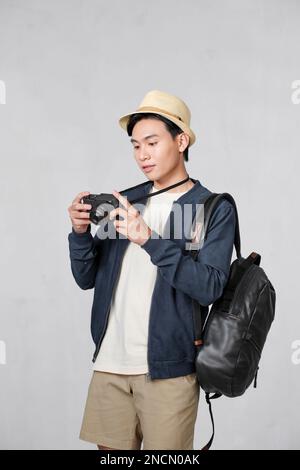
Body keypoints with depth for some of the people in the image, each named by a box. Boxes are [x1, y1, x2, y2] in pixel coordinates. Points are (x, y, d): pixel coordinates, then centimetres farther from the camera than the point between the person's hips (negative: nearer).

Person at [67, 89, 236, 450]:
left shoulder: (215, 209, -2)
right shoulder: (124, 201, 11)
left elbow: (210, 287, -16)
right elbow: (87, 278, 11)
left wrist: (149, 239, -24)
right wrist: (81, 232, -7)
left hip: (168, 368, -4)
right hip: (109, 363, 4)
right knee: (110, 447, 10)